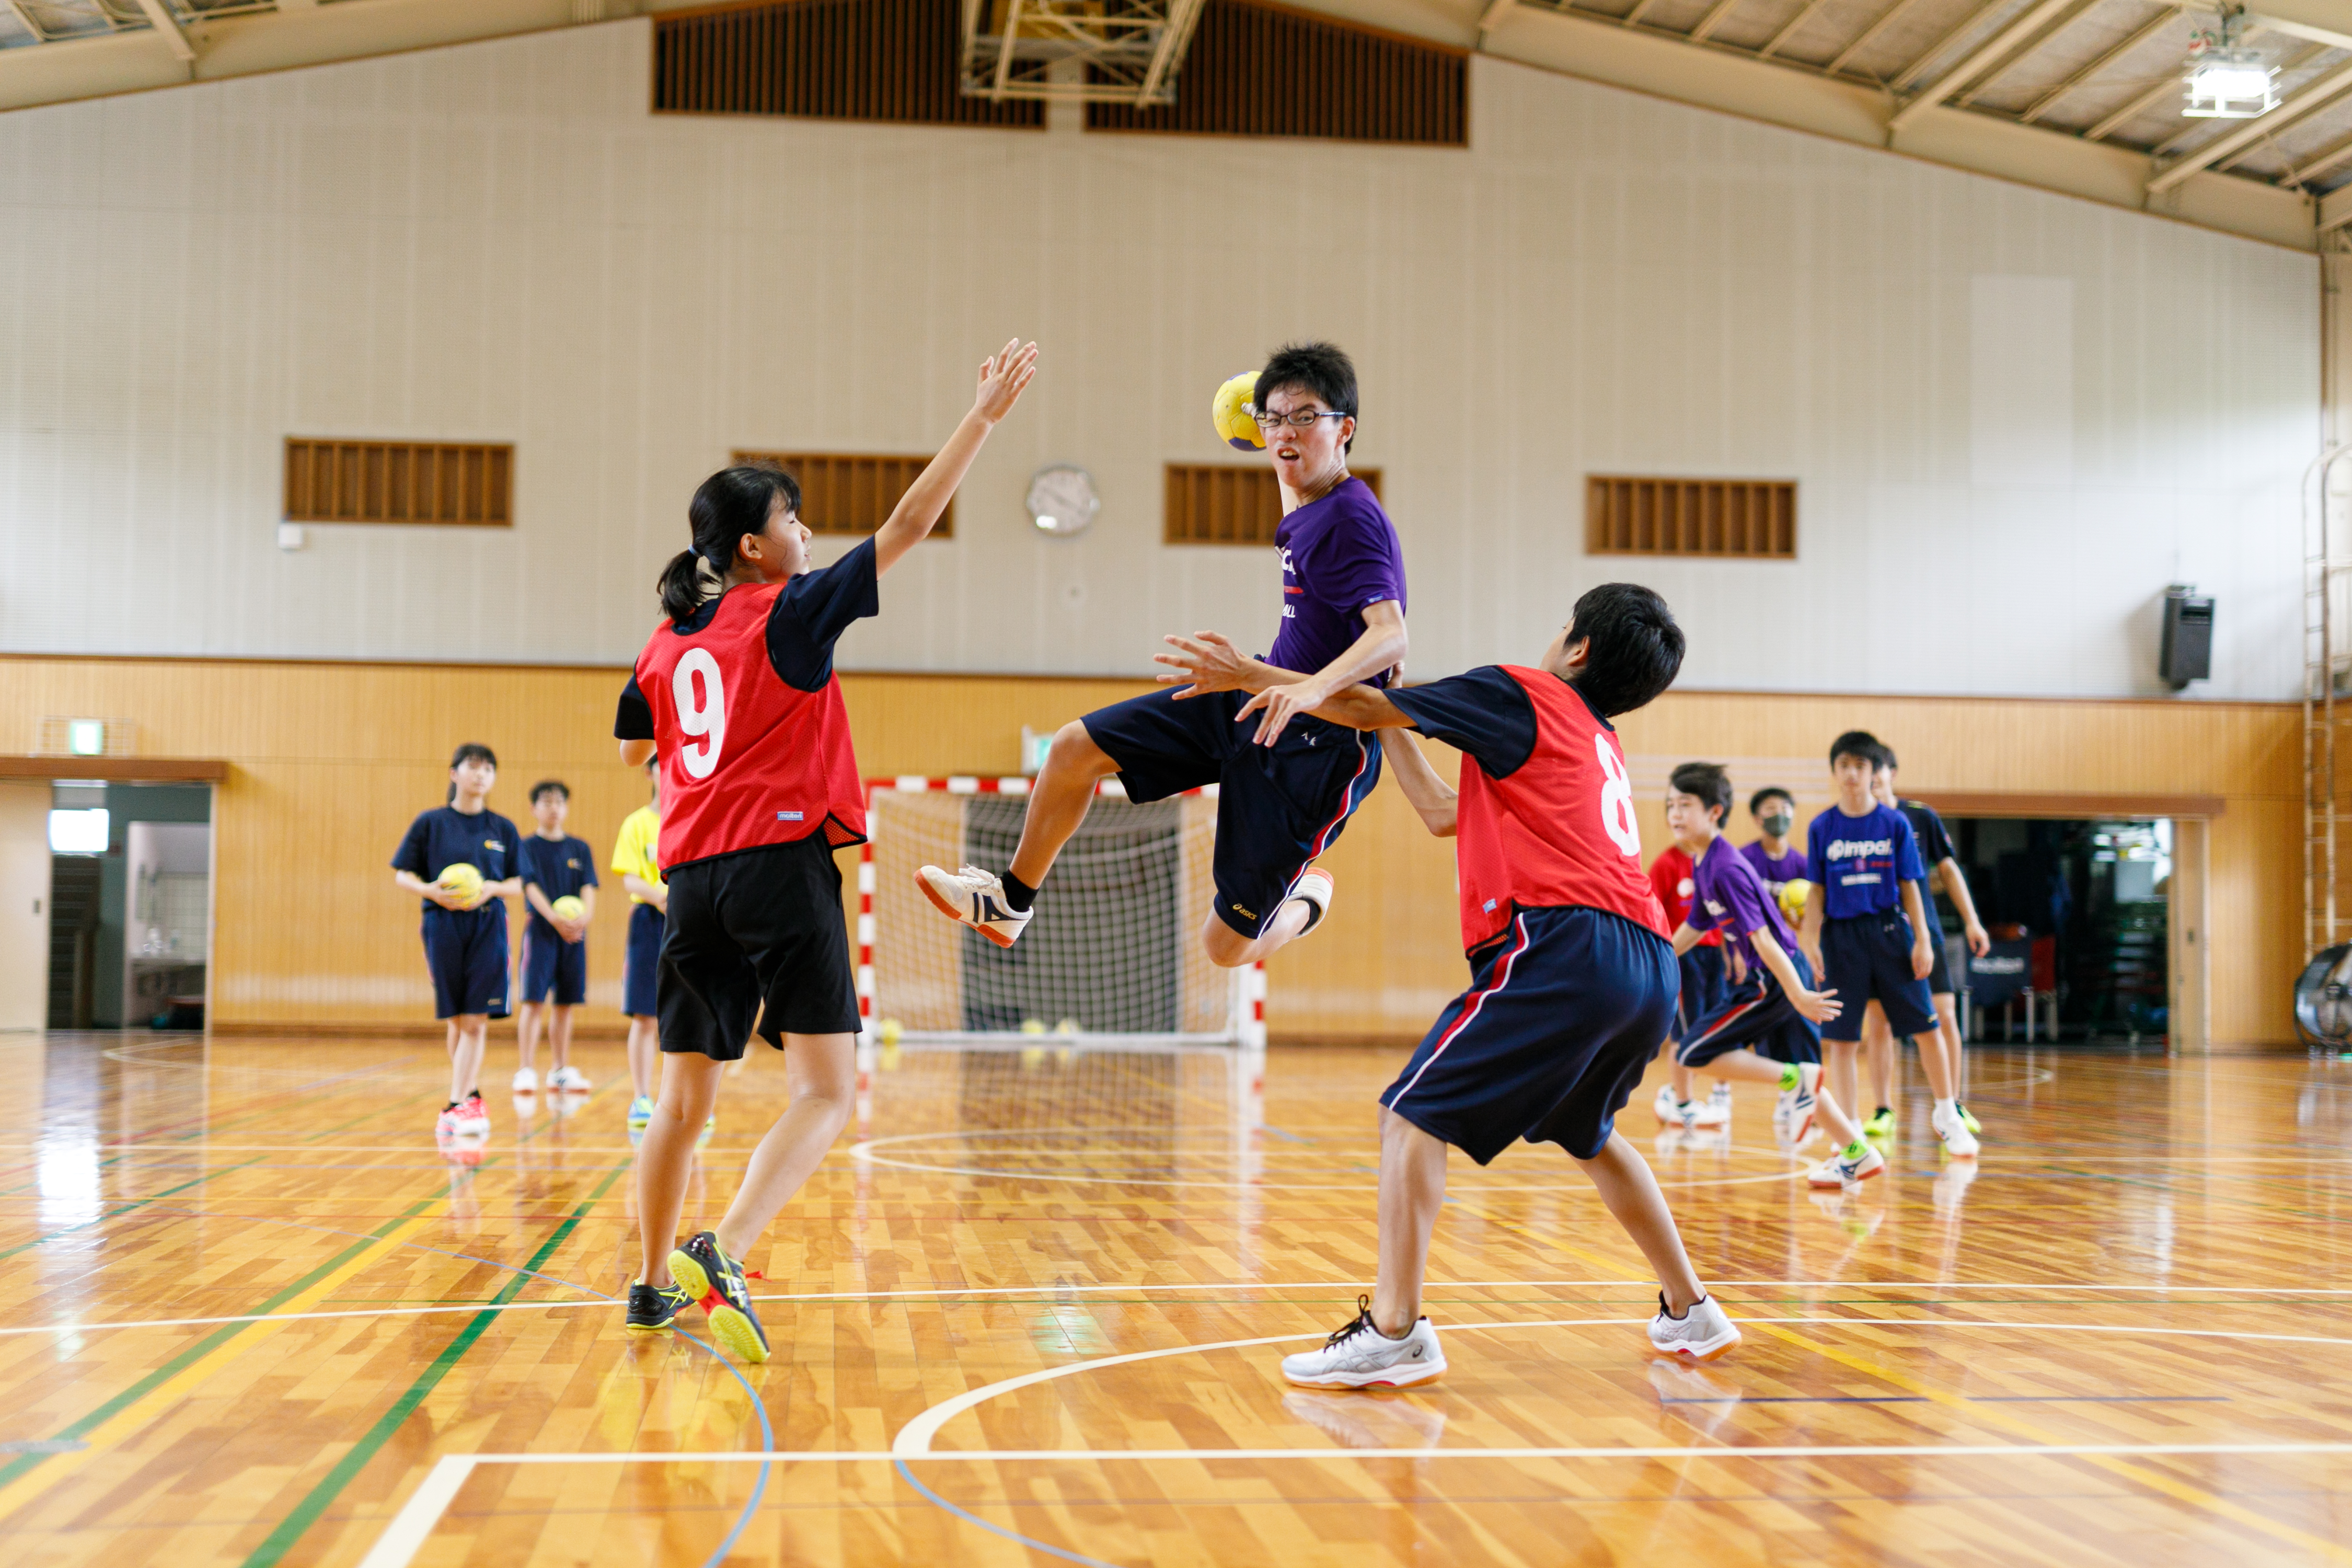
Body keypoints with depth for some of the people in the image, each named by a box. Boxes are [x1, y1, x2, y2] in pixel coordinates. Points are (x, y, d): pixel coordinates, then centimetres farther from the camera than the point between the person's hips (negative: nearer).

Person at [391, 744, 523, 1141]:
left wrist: (491, 889, -12)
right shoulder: (430, 823, 3)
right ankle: (471, 1097, 20)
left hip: (487, 926, 0)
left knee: (476, 1019, -9)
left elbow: (516, 884, 9)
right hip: (443, 925, 0)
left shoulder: (503, 829, 6)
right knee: (457, 1019, 6)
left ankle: (456, 1105, -10)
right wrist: (430, 891, -15)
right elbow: (402, 876, 4)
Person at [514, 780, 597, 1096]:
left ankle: (561, 1070, 16)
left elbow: (589, 888, 2)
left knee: (564, 1004, 8)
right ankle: (527, 1070, -7)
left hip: (574, 933, 4)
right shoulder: (527, 847, 1)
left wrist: (585, 916, -19)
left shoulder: (580, 849, 11)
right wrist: (554, 918, -25)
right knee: (534, 1001, -8)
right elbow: (531, 886, -10)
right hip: (541, 930, -3)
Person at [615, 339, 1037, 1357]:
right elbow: (904, 528, -6)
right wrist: (985, 415, -4)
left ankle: (652, 1287, 23)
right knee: (826, 1090, -8)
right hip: (781, 864, -7)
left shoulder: (666, 642, 12)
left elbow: (632, 745, 28)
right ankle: (720, 1253, -25)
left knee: (685, 1099, 15)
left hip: (693, 880, 7)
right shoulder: (787, 614, -4)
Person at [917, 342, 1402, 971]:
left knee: (1226, 944, -3)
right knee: (1076, 747, 4)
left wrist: (1312, 689, -52)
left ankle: (1308, 897, 33)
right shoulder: (1308, 508, 5)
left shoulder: (1352, 521, -22)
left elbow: (1390, 634, -37)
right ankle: (1012, 900, 24)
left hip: (1317, 748, -9)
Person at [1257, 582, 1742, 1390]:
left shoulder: (1522, 694, 9)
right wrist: (1393, 725, 40)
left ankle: (1394, 1332, -14)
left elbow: (1366, 707, 9)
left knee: (1413, 1117, -5)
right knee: (1586, 1134, 30)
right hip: (1651, 967, 9)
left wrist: (1290, 688, 22)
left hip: (1561, 946, -8)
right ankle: (1691, 1314, 36)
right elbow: (1445, 814, 35)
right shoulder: (1603, 744, 30)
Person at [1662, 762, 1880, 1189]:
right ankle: (1857, 1154, 22)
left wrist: (1797, 996, -25)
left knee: (1693, 1053, -9)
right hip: (1779, 977, 9)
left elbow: (1761, 938, -23)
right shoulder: (1702, 865, 9)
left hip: (1777, 978, -9)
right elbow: (1693, 927, 23)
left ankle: (1796, 1080, -10)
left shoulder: (1727, 869, -19)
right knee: (1798, 1073, 17)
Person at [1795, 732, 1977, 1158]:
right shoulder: (1822, 828, 2)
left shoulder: (1894, 823, 1)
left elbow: (1909, 886, 4)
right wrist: (1810, 940, -4)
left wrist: (1922, 941, -1)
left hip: (1891, 931, 0)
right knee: (1840, 1038, 1)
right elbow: (1818, 891, 5)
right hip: (1842, 935, 0)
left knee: (1925, 1025, 1)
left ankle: (1946, 1115, 20)